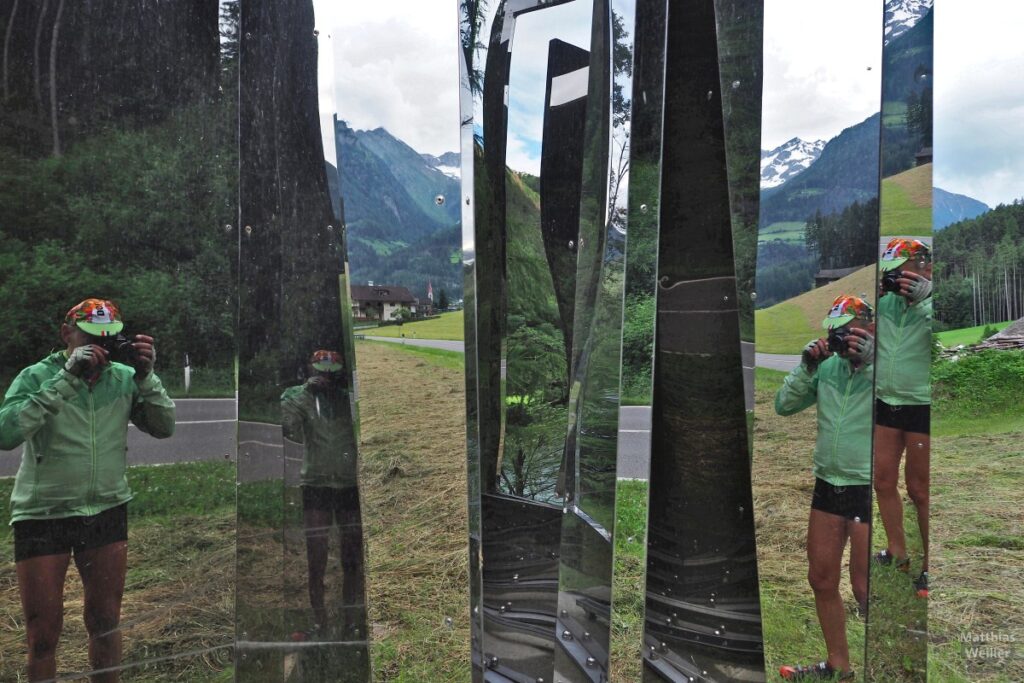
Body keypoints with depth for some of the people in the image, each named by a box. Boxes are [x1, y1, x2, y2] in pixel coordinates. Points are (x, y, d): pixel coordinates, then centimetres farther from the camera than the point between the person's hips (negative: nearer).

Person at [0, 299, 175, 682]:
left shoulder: (124, 377, -2)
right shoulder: (37, 376, -10)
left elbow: (164, 428, -4)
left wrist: (146, 376, -17)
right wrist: (66, 378, -28)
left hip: (107, 512, 3)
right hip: (42, 516, -2)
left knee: (106, 622, 15)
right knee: (44, 634, 9)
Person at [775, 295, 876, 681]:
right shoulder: (828, 366, 4)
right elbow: (784, 406, 3)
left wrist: (870, 359, -27)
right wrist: (807, 367, -9)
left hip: (868, 489, -6)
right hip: (828, 485, 6)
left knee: (865, 590, 4)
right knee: (821, 580, 15)